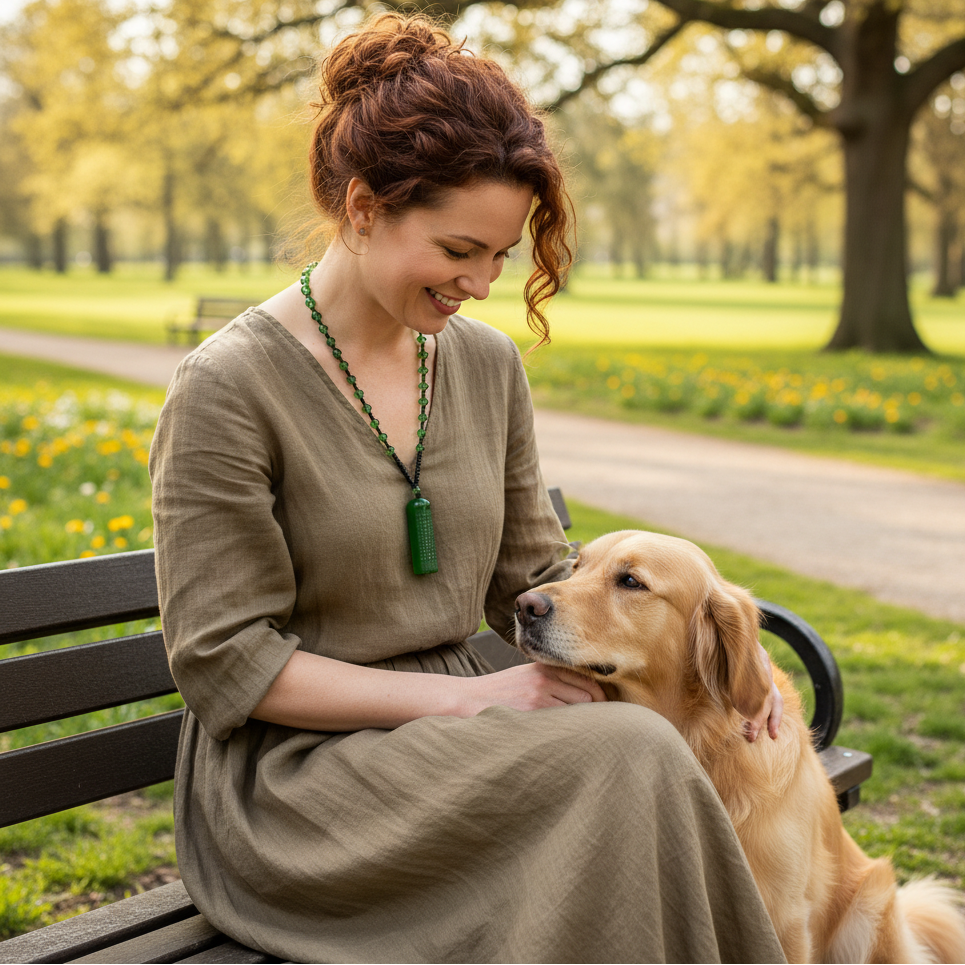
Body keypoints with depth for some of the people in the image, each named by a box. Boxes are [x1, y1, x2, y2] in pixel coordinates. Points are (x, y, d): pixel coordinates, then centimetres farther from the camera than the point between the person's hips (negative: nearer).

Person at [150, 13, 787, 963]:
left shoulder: (488, 364, 7)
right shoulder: (228, 387, -12)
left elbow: (531, 579, 13)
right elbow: (224, 662, -12)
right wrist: (466, 696, -18)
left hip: (450, 744, 6)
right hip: (288, 771, -5)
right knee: (630, 755, -27)